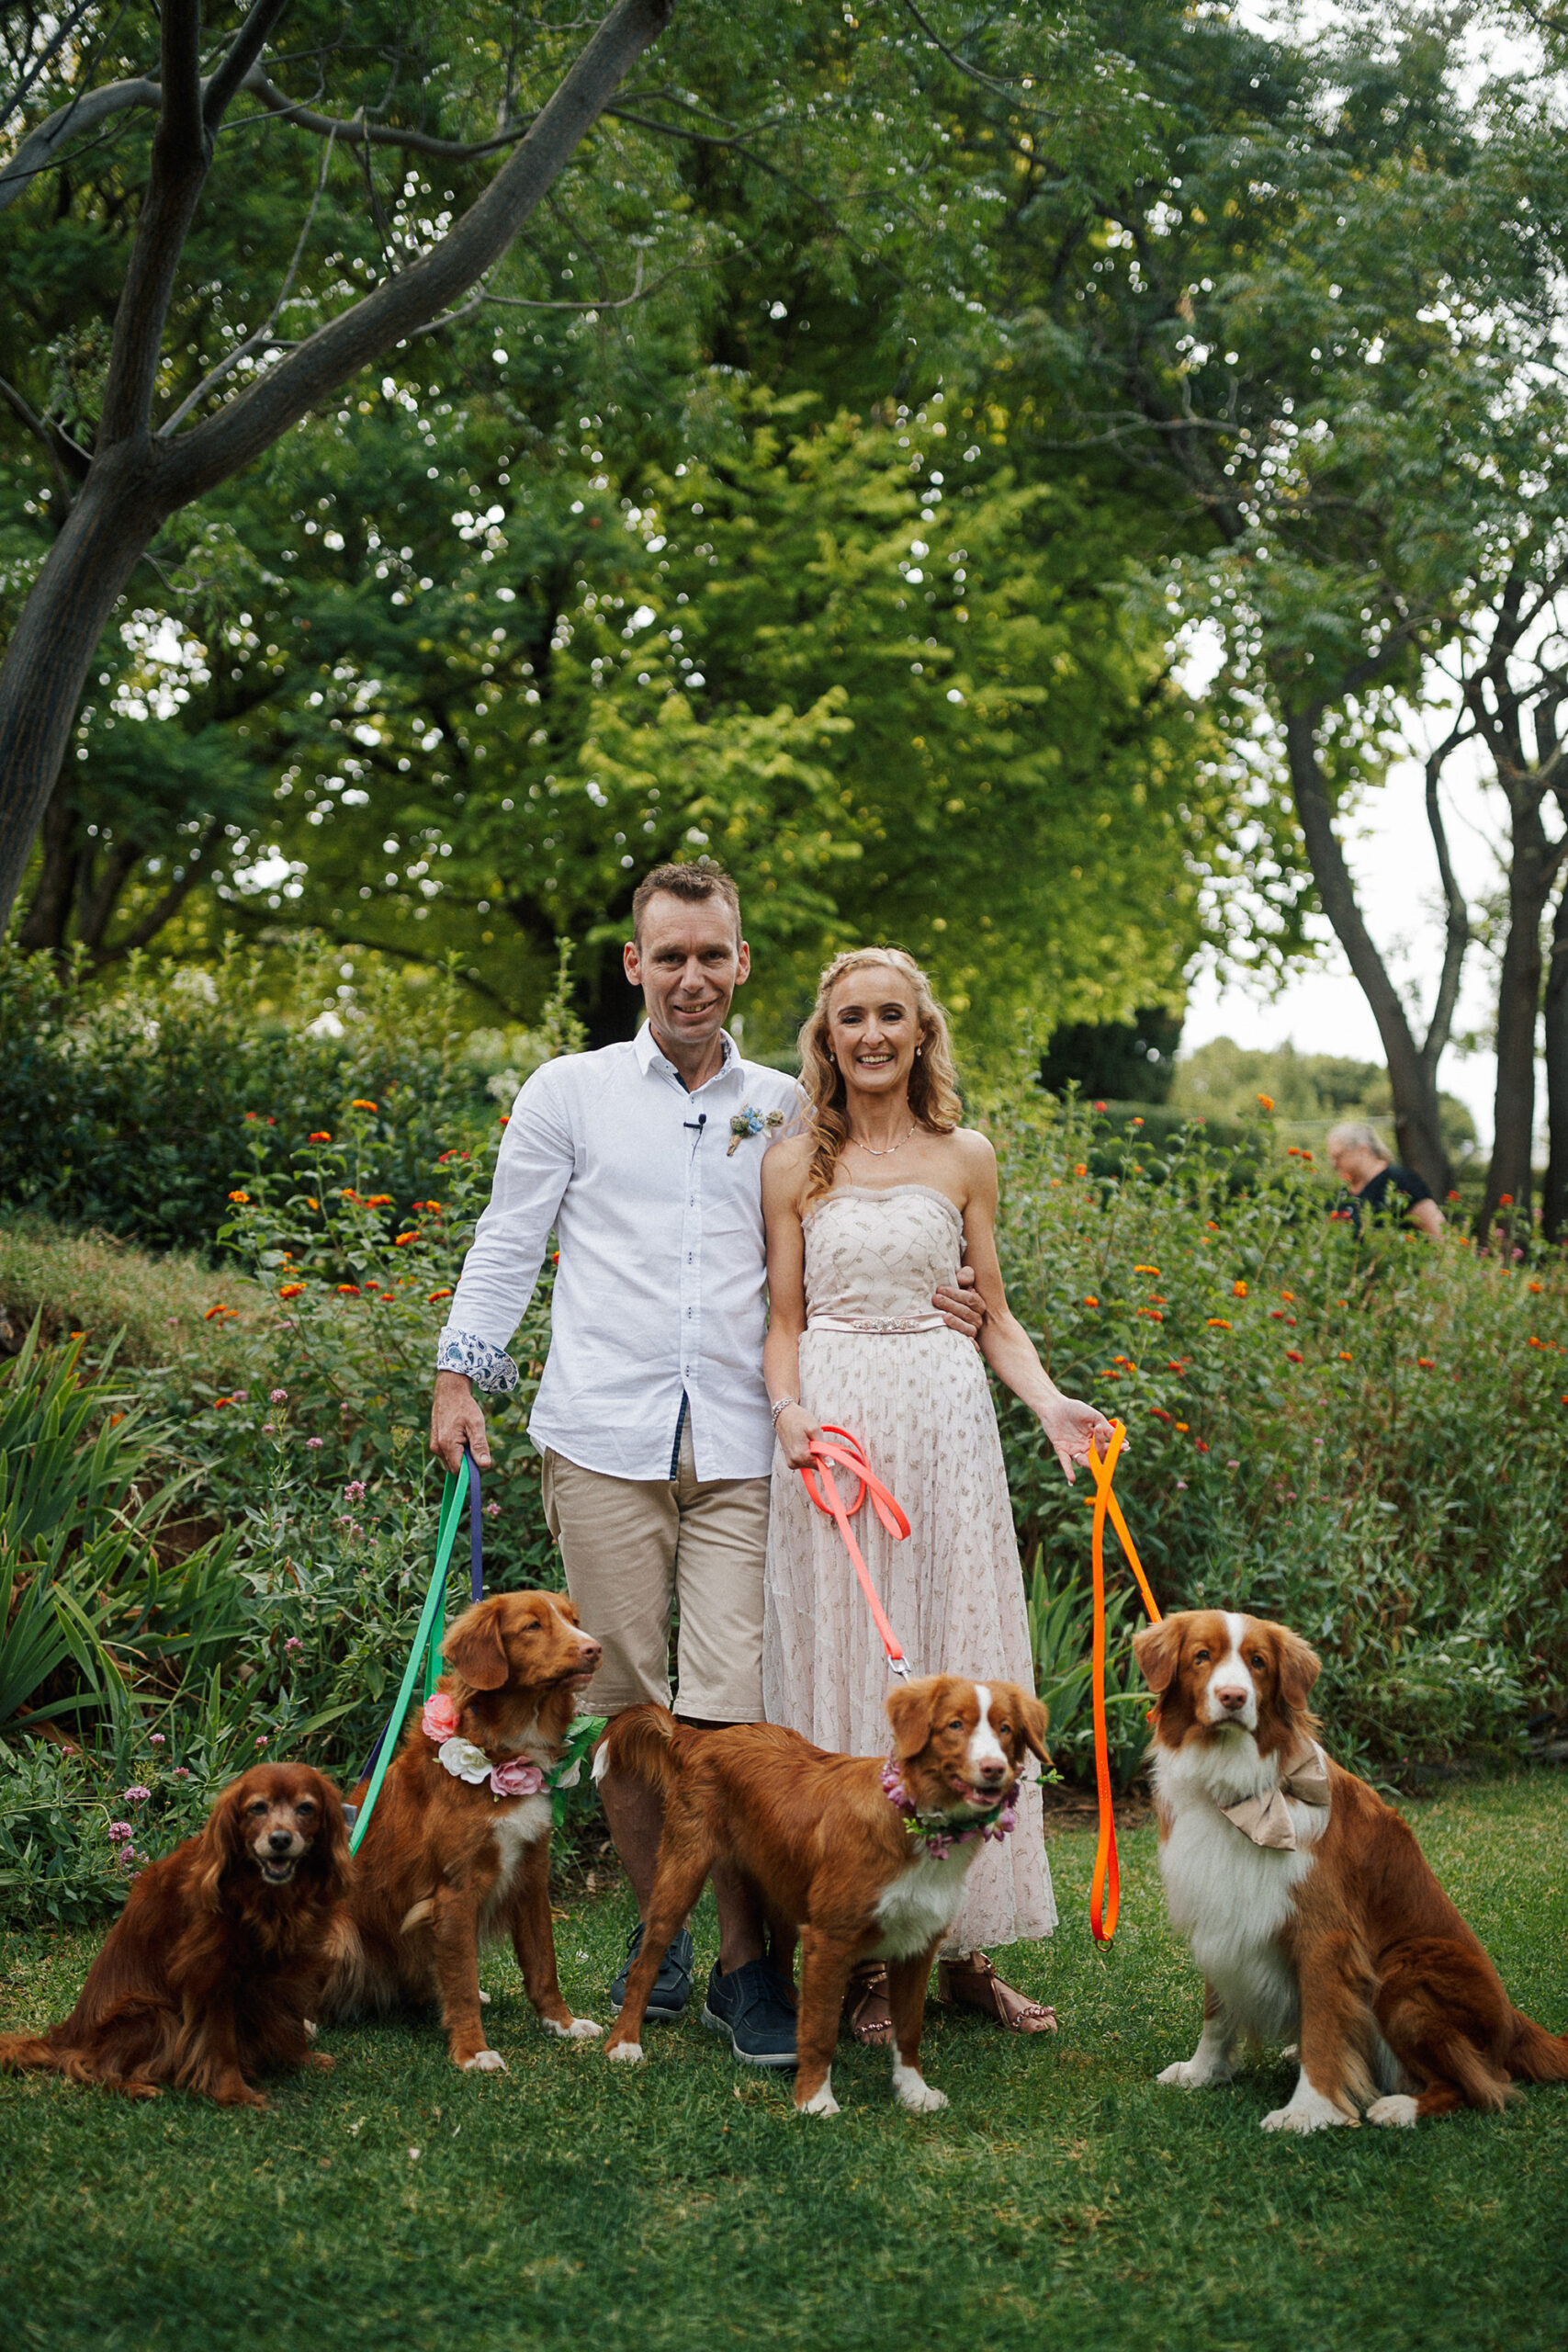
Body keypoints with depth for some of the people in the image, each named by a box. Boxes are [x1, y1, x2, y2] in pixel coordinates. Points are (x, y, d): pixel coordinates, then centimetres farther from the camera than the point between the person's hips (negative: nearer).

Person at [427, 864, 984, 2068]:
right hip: (606, 1434, 0)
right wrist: (460, 1372, 3)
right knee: (627, 1698, 4)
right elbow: (509, 1241, 11)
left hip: (742, 1446, 0)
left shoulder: (786, 1108, 14)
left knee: (734, 1707, -6)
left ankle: (748, 1965, 4)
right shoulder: (571, 1091, 9)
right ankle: (655, 1935, 20)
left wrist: (931, 1308, 5)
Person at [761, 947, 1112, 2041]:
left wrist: (1051, 1401, -6)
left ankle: (963, 1945, 12)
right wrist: (789, 1412, -12)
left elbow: (996, 1315, 11)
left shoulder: (965, 1158, 8)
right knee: (843, 1669, 0)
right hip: (835, 1426, -1)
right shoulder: (795, 1164, 6)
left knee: (958, 1671, 3)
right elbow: (783, 1319, 6)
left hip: (944, 1420, 1)